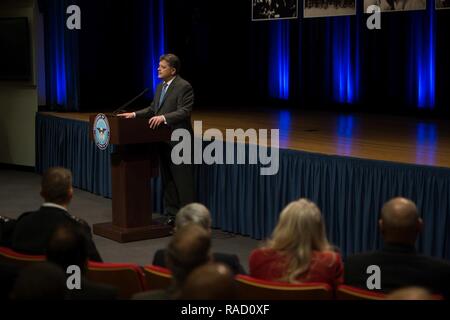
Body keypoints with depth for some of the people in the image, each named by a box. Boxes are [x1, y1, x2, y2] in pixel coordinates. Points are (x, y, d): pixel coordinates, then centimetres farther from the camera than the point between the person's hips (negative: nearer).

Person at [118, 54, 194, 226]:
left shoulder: (184, 87, -12)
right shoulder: (160, 86, 15)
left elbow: (184, 112, -20)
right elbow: (152, 109, 19)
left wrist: (164, 118, -31)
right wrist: (134, 114, 7)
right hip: (164, 141, 9)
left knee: (183, 181, -4)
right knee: (167, 180, 13)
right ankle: (171, 215, 22)